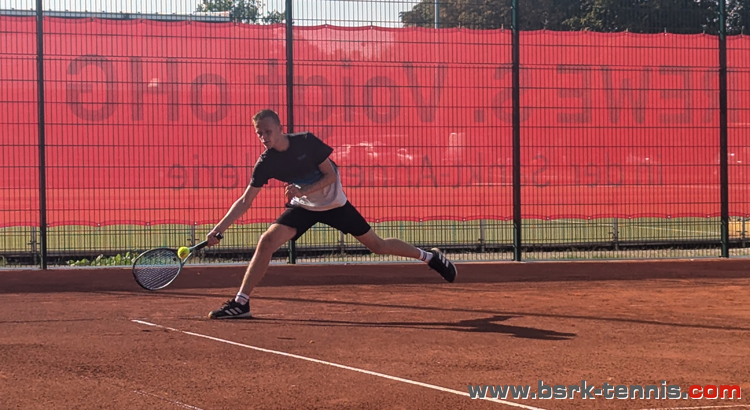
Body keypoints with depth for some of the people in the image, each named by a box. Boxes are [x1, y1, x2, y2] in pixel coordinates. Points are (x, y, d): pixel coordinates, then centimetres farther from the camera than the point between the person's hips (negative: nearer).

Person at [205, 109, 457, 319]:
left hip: (334, 203, -2)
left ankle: (429, 256, 27)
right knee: (267, 240, -21)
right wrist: (219, 229, -24)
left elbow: (331, 175, -16)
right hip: (303, 207, 2)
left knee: (377, 246, 3)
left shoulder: (307, 142, -22)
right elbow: (245, 201, -14)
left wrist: (304, 190, -32)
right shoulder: (265, 163, -15)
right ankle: (241, 303, -16)